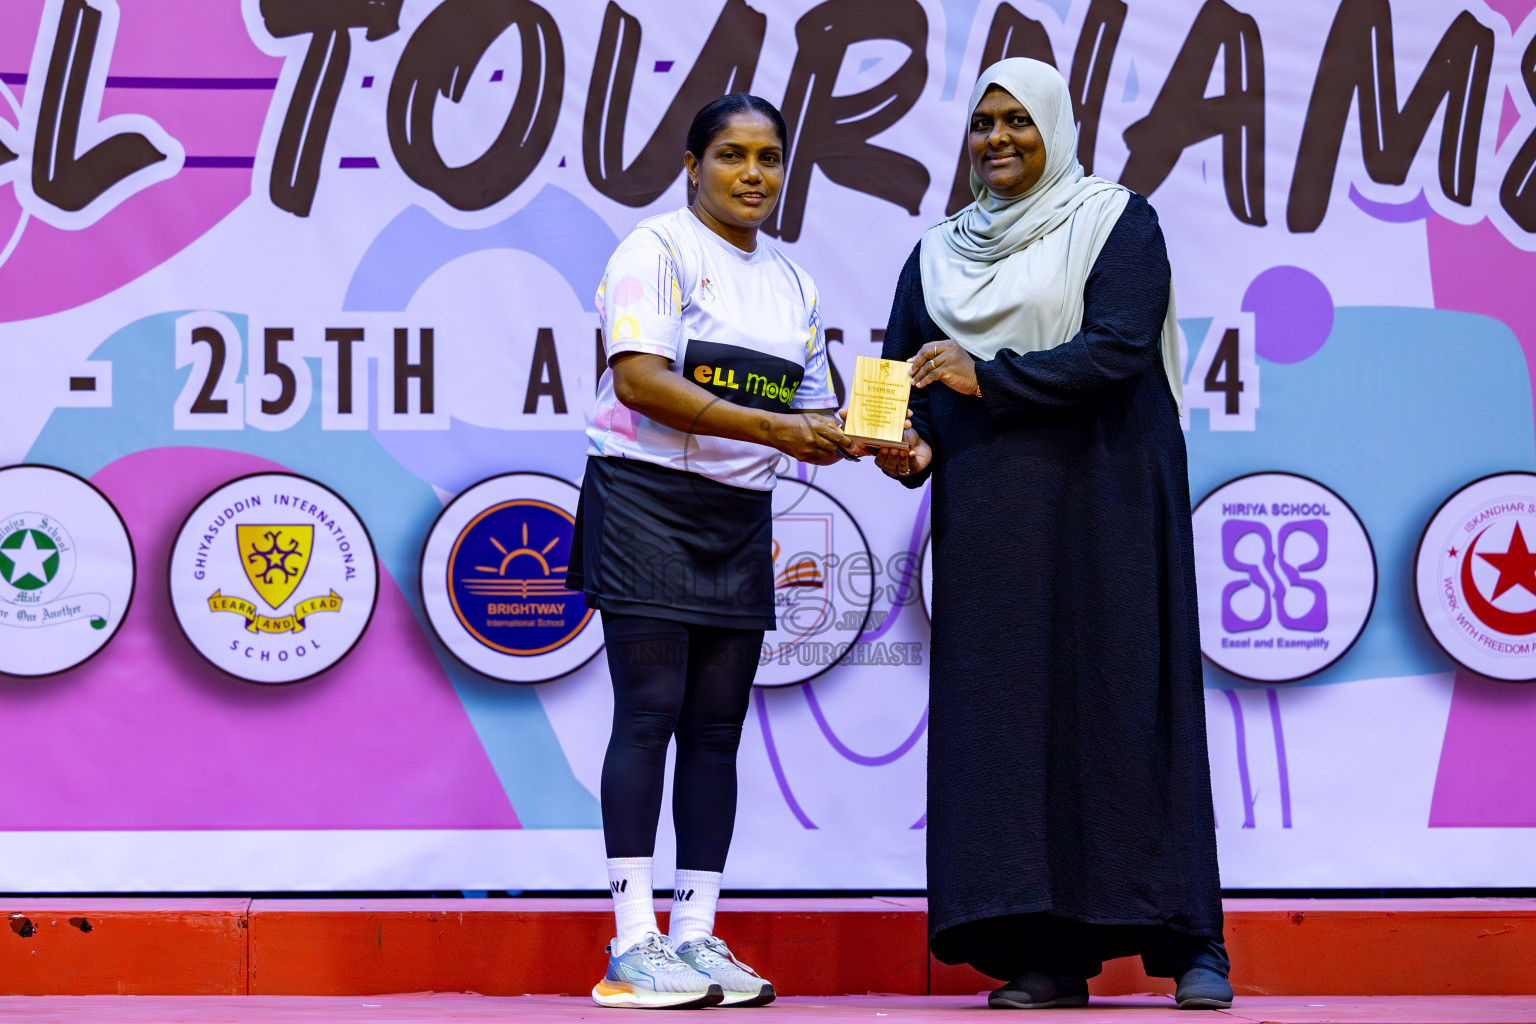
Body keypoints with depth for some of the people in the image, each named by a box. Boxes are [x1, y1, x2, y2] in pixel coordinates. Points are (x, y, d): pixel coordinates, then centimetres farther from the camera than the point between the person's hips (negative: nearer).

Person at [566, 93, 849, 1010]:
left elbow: (812, 418, 16)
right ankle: (634, 943, -10)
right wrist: (767, 426, -22)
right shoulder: (657, 250, -4)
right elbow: (639, 380, -17)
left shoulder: (794, 284, 17)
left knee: (718, 726, 4)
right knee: (651, 712, -10)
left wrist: (864, 441, -6)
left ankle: (696, 935, 7)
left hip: (741, 516, 7)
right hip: (647, 501, -6)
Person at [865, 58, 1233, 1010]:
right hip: (989, 519, 4)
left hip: (1106, 502, -4)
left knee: (1128, 702, -6)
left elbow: (1117, 350, -11)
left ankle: (1191, 943, -2)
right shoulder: (939, 253, 17)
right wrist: (910, 446, -7)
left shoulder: (1118, 222, 3)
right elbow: (903, 373, 14)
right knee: (1006, 710, -2)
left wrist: (987, 379, -16)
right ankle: (1049, 955, 0)